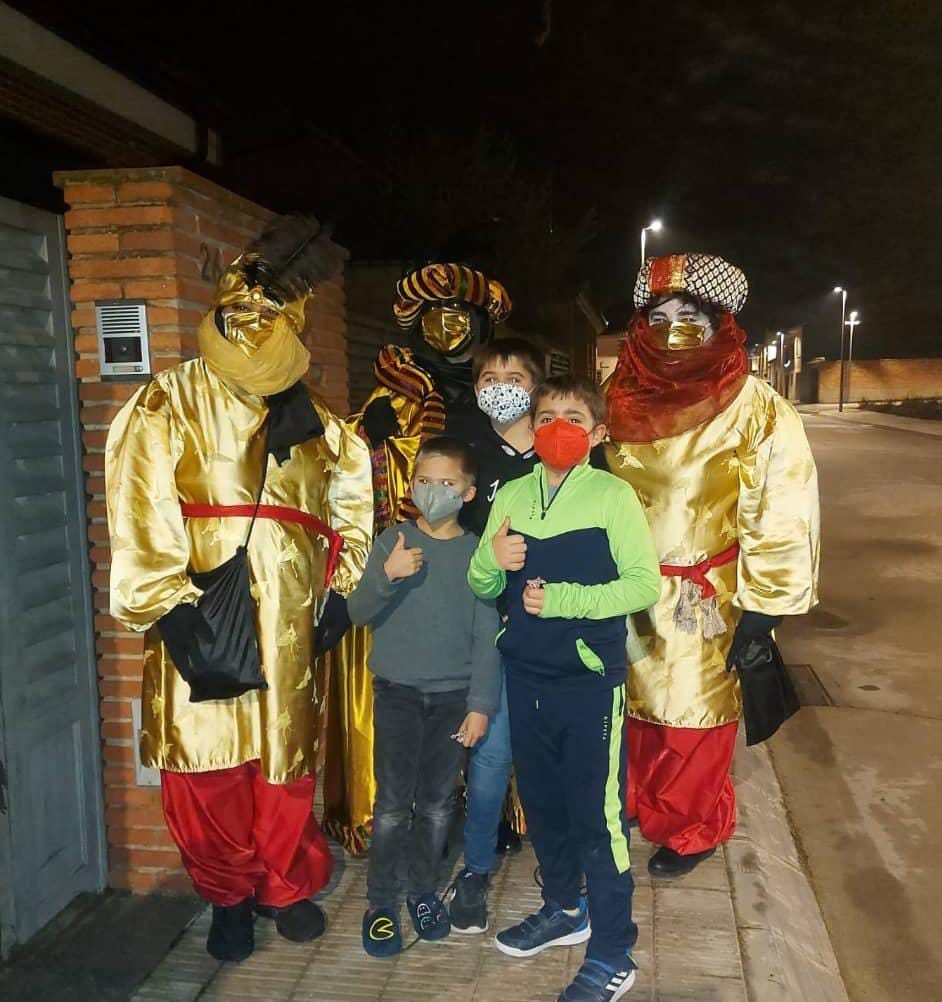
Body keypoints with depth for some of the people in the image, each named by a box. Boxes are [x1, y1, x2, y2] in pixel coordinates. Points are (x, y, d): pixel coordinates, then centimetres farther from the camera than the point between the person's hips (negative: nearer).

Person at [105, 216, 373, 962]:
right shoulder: (167, 406, -1)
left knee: (288, 763, 12)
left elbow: (352, 500, 20)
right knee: (208, 774, 6)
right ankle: (229, 896, 31)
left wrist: (340, 585, 11)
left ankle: (287, 886, 35)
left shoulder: (314, 423, 12)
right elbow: (140, 511, -11)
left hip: (289, 627, 3)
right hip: (201, 620, -2)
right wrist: (168, 607, -18)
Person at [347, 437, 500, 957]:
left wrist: (481, 703, -3)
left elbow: (486, 636, 0)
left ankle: (423, 890, 30)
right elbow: (358, 613, -6)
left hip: (454, 695, 1)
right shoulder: (393, 541, -1)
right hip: (397, 691, -1)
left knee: (437, 803, 10)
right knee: (393, 804, 1)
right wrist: (387, 576, -24)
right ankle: (381, 901, 19)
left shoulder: (476, 552, 0)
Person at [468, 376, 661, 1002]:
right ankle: (563, 910, 41)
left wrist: (561, 598, -20)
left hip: (590, 680, -5)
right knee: (541, 803, 19)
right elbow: (483, 587, 9)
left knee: (599, 815, 2)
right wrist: (492, 562, -13)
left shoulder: (613, 495, -8)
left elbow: (645, 583, -13)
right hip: (526, 676, 5)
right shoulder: (510, 495, 6)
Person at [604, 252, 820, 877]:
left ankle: (690, 832, 36)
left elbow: (784, 514, -13)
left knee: (694, 721, 11)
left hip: (708, 599, -3)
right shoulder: (622, 401, 1)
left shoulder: (757, 411, -14)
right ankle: (635, 807, 43)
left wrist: (761, 608, -13)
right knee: (632, 709, 17)